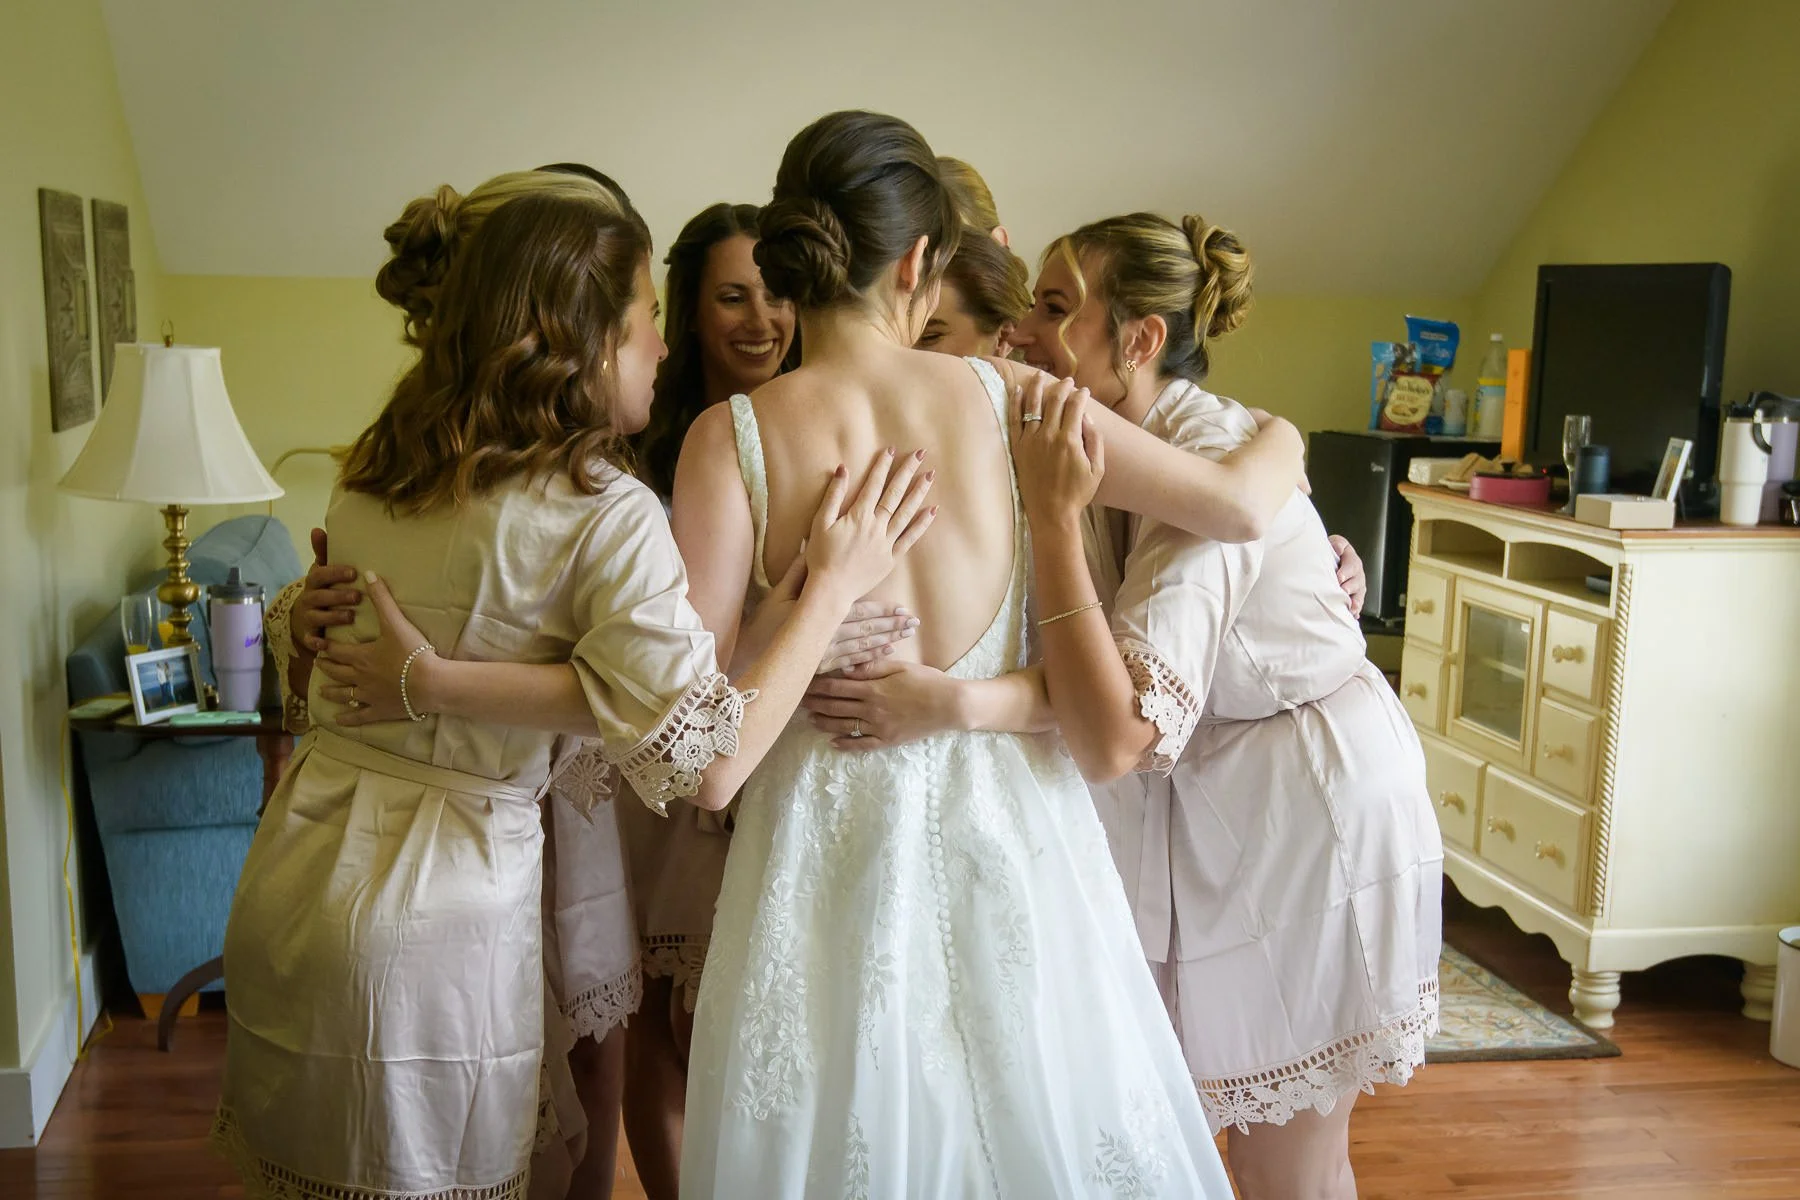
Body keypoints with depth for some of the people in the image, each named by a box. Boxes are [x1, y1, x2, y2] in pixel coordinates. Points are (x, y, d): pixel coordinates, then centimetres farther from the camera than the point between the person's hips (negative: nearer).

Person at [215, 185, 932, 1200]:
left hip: (292, 875, 7)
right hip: (436, 914, -7)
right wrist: (837, 583, -14)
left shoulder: (376, 472, 3)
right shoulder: (605, 515, -17)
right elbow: (710, 766, -22)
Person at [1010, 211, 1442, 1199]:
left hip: (1313, 810, -8)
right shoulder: (1122, 447, 0)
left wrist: (1053, 515, -36)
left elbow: (1113, 737, -35)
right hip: (1218, 811, 8)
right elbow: (1082, 680, -1)